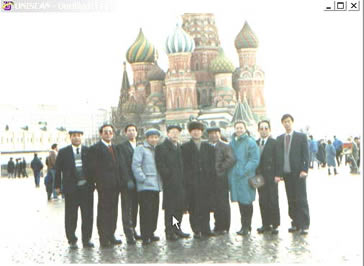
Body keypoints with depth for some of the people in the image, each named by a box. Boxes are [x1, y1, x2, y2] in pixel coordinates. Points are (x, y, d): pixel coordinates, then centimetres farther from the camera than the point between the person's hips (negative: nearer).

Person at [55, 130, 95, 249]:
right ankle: (72, 240, 15)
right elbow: (57, 169, 5)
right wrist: (57, 186, 1)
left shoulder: (88, 151, 6)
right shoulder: (63, 152, 3)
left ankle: (86, 239, 15)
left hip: (86, 187, 1)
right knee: (71, 216, 4)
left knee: (88, 215, 4)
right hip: (71, 189, -1)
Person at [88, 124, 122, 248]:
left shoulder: (115, 148, 17)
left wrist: (119, 181, 10)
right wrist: (95, 182, -11)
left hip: (115, 185, 7)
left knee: (113, 211, 10)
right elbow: (92, 167, -8)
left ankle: (111, 236, 17)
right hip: (104, 185, -7)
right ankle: (103, 239, 1)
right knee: (103, 211, -2)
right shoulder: (95, 148, -5)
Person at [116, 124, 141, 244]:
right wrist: (128, 180, -17)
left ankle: (133, 231, 16)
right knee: (127, 208, -4)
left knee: (134, 208, 8)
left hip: (137, 182, 5)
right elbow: (122, 165, -9)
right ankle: (129, 234, -5)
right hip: (126, 182, -5)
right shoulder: (121, 147, 0)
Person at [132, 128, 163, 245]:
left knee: (154, 210, 9)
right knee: (146, 210, -9)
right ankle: (145, 237, -7)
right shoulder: (140, 149, -2)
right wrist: (143, 179, -14)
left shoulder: (157, 150, 20)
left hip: (156, 186, 7)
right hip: (145, 186, -7)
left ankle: (151, 233, 19)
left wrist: (160, 182, 15)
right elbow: (135, 165, -10)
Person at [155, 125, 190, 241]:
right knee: (169, 208, -2)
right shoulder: (161, 147, -5)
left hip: (180, 183, 7)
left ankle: (177, 229, 20)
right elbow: (160, 166, -12)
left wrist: (183, 178, 11)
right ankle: (169, 232, 5)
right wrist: (168, 176, -15)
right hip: (169, 184, -7)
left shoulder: (180, 147, 18)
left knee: (180, 206, 9)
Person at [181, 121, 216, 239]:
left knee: (206, 207, 4)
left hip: (206, 182, 3)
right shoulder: (185, 147, 4)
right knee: (194, 208, -2)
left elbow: (212, 165, 13)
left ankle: (205, 230, 12)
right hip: (192, 183, -3)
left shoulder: (208, 147, 15)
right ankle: (196, 231, 3)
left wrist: (211, 179, 4)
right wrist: (187, 180, -9)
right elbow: (184, 166, -1)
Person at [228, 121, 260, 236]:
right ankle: (245, 226, 20)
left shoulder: (250, 142, -5)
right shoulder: (232, 142, 12)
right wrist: (231, 172, 6)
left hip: (246, 177, -5)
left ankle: (246, 226, 6)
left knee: (247, 201, -2)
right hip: (235, 177, 5)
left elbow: (254, 160, -10)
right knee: (240, 201, 11)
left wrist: (244, 171, -17)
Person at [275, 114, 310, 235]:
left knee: (301, 199, -3)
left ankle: (304, 225, 1)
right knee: (291, 200, 6)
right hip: (286, 173, 4)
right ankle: (295, 223, 12)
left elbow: (305, 154, -4)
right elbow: (278, 156, 10)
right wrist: (278, 173, 3)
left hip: (298, 173, -4)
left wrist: (304, 170, -15)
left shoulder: (301, 136, 1)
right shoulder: (279, 138, 12)